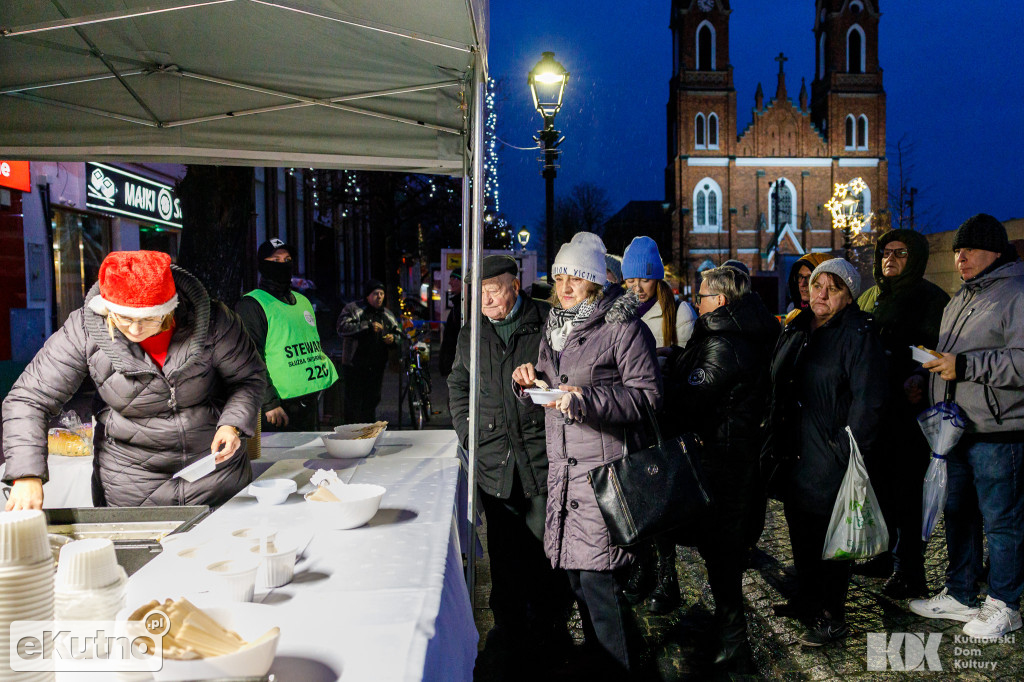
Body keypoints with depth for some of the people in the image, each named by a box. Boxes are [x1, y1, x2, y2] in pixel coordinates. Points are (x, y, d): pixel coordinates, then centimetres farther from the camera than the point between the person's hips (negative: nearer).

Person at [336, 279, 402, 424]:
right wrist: (368, 326, -22)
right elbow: (342, 328, -17)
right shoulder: (352, 309, -2)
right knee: (353, 403, -4)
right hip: (354, 366, -5)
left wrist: (393, 339, -3)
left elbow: (398, 333, 22)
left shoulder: (387, 314, 14)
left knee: (371, 402, 13)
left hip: (376, 367, 5)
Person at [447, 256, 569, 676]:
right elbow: (458, 386, 23)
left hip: (543, 456, -3)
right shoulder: (471, 335, 11)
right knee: (503, 552, 10)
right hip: (494, 459, 3)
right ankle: (508, 636, 26)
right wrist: (468, 431, 12)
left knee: (545, 548, 5)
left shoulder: (548, 323, -1)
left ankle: (547, 632, 26)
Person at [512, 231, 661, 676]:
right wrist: (533, 380, 3)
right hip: (561, 466, 7)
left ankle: (618, 671, 11)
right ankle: (598, 658, 32)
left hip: (603, 468, -7)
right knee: (576, 576, 14)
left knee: (598, 580, -7)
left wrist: (585, 400, -23)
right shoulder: (554, 326, 16)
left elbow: (647, 394, -13)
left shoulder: (622, 327, -8)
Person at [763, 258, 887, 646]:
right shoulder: (794, 331, 12)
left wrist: (850, 452, -19)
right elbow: (776, 388, 19)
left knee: (829, 534, 3)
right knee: (800, 530, 18)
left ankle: (832, 618, 18)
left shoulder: (858, 334, -10)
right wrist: (774, 441, 16)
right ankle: (806, 600, 36)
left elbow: (868, 400, -15)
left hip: (830, 458, -7)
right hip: (794, 454, 7)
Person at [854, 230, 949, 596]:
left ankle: (909, 570, 8)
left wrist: (920, 376, -30)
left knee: (908, 490, -2)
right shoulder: (868, 298, 16)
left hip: (909, 407, -7)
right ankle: (886, 555, 30)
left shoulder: (931, 298, -4)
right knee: (879, 483, 15)